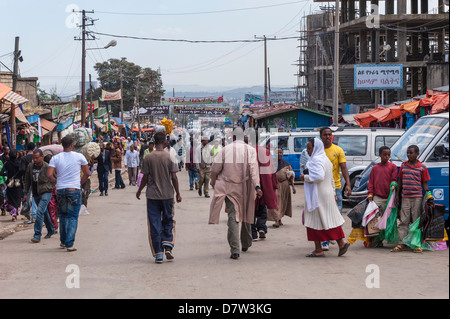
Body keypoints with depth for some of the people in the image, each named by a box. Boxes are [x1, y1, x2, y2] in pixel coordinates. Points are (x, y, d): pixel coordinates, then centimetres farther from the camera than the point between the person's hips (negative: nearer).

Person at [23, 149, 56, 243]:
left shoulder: (47, 167, -11)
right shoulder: (30, 166, 3)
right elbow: (27, 180, 12)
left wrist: (47, 188, -8)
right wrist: (25, 193, 9)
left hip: (46, 193, -6)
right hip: (36, 194, 6)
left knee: (40, 211, -18)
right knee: (44, 212, 17)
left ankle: (37, 235, -17)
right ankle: (51, 230, 35)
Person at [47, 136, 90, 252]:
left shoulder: (55, 158, 1)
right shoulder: (79, 157, -2)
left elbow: (49, 175, -7)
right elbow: (87, 174, 3)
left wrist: (56, 182, 10)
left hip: (60, 190, 3)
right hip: (74, 190, -3)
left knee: (63, 215, 18)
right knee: (73, 217, 1)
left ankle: (63, 241, 24)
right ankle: (69, 244, -7)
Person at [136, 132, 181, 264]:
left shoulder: (148, 158, -4)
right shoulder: (170, 157, -5)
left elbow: (145, 178, -2)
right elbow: (174, 177, -5)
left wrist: (139, 191, 14)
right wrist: (178, 193, 6)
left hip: (152, 195, 0)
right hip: (167, 195, 0)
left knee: (154, 224, 4)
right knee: (168, 221, 15)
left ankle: (158, 254, 3)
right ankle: (168, 245, -3)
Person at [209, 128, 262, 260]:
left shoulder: (225, 150, -3)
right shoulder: (250, 150, -3)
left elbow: (215, 169, -1)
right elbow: (253, 169, -15)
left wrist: (213, 182, 18)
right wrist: (257, 186, -21)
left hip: (229, 188, -1)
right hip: (245, 188, 1)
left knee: (233, 217, -3)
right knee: (246, 215, 19)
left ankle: (235, 250, -14)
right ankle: (246, 244, 35)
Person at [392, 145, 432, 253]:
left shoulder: (422, 167, 0)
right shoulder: (403, 166, 9)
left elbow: (424, 183, 3)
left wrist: (428, 194, -8)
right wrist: (397, 195, 11)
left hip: (417, 198, -3)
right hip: (405, 197, 3)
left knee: (416, 221, 0)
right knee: (403, 221, 2)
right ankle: (401, 244, 4)